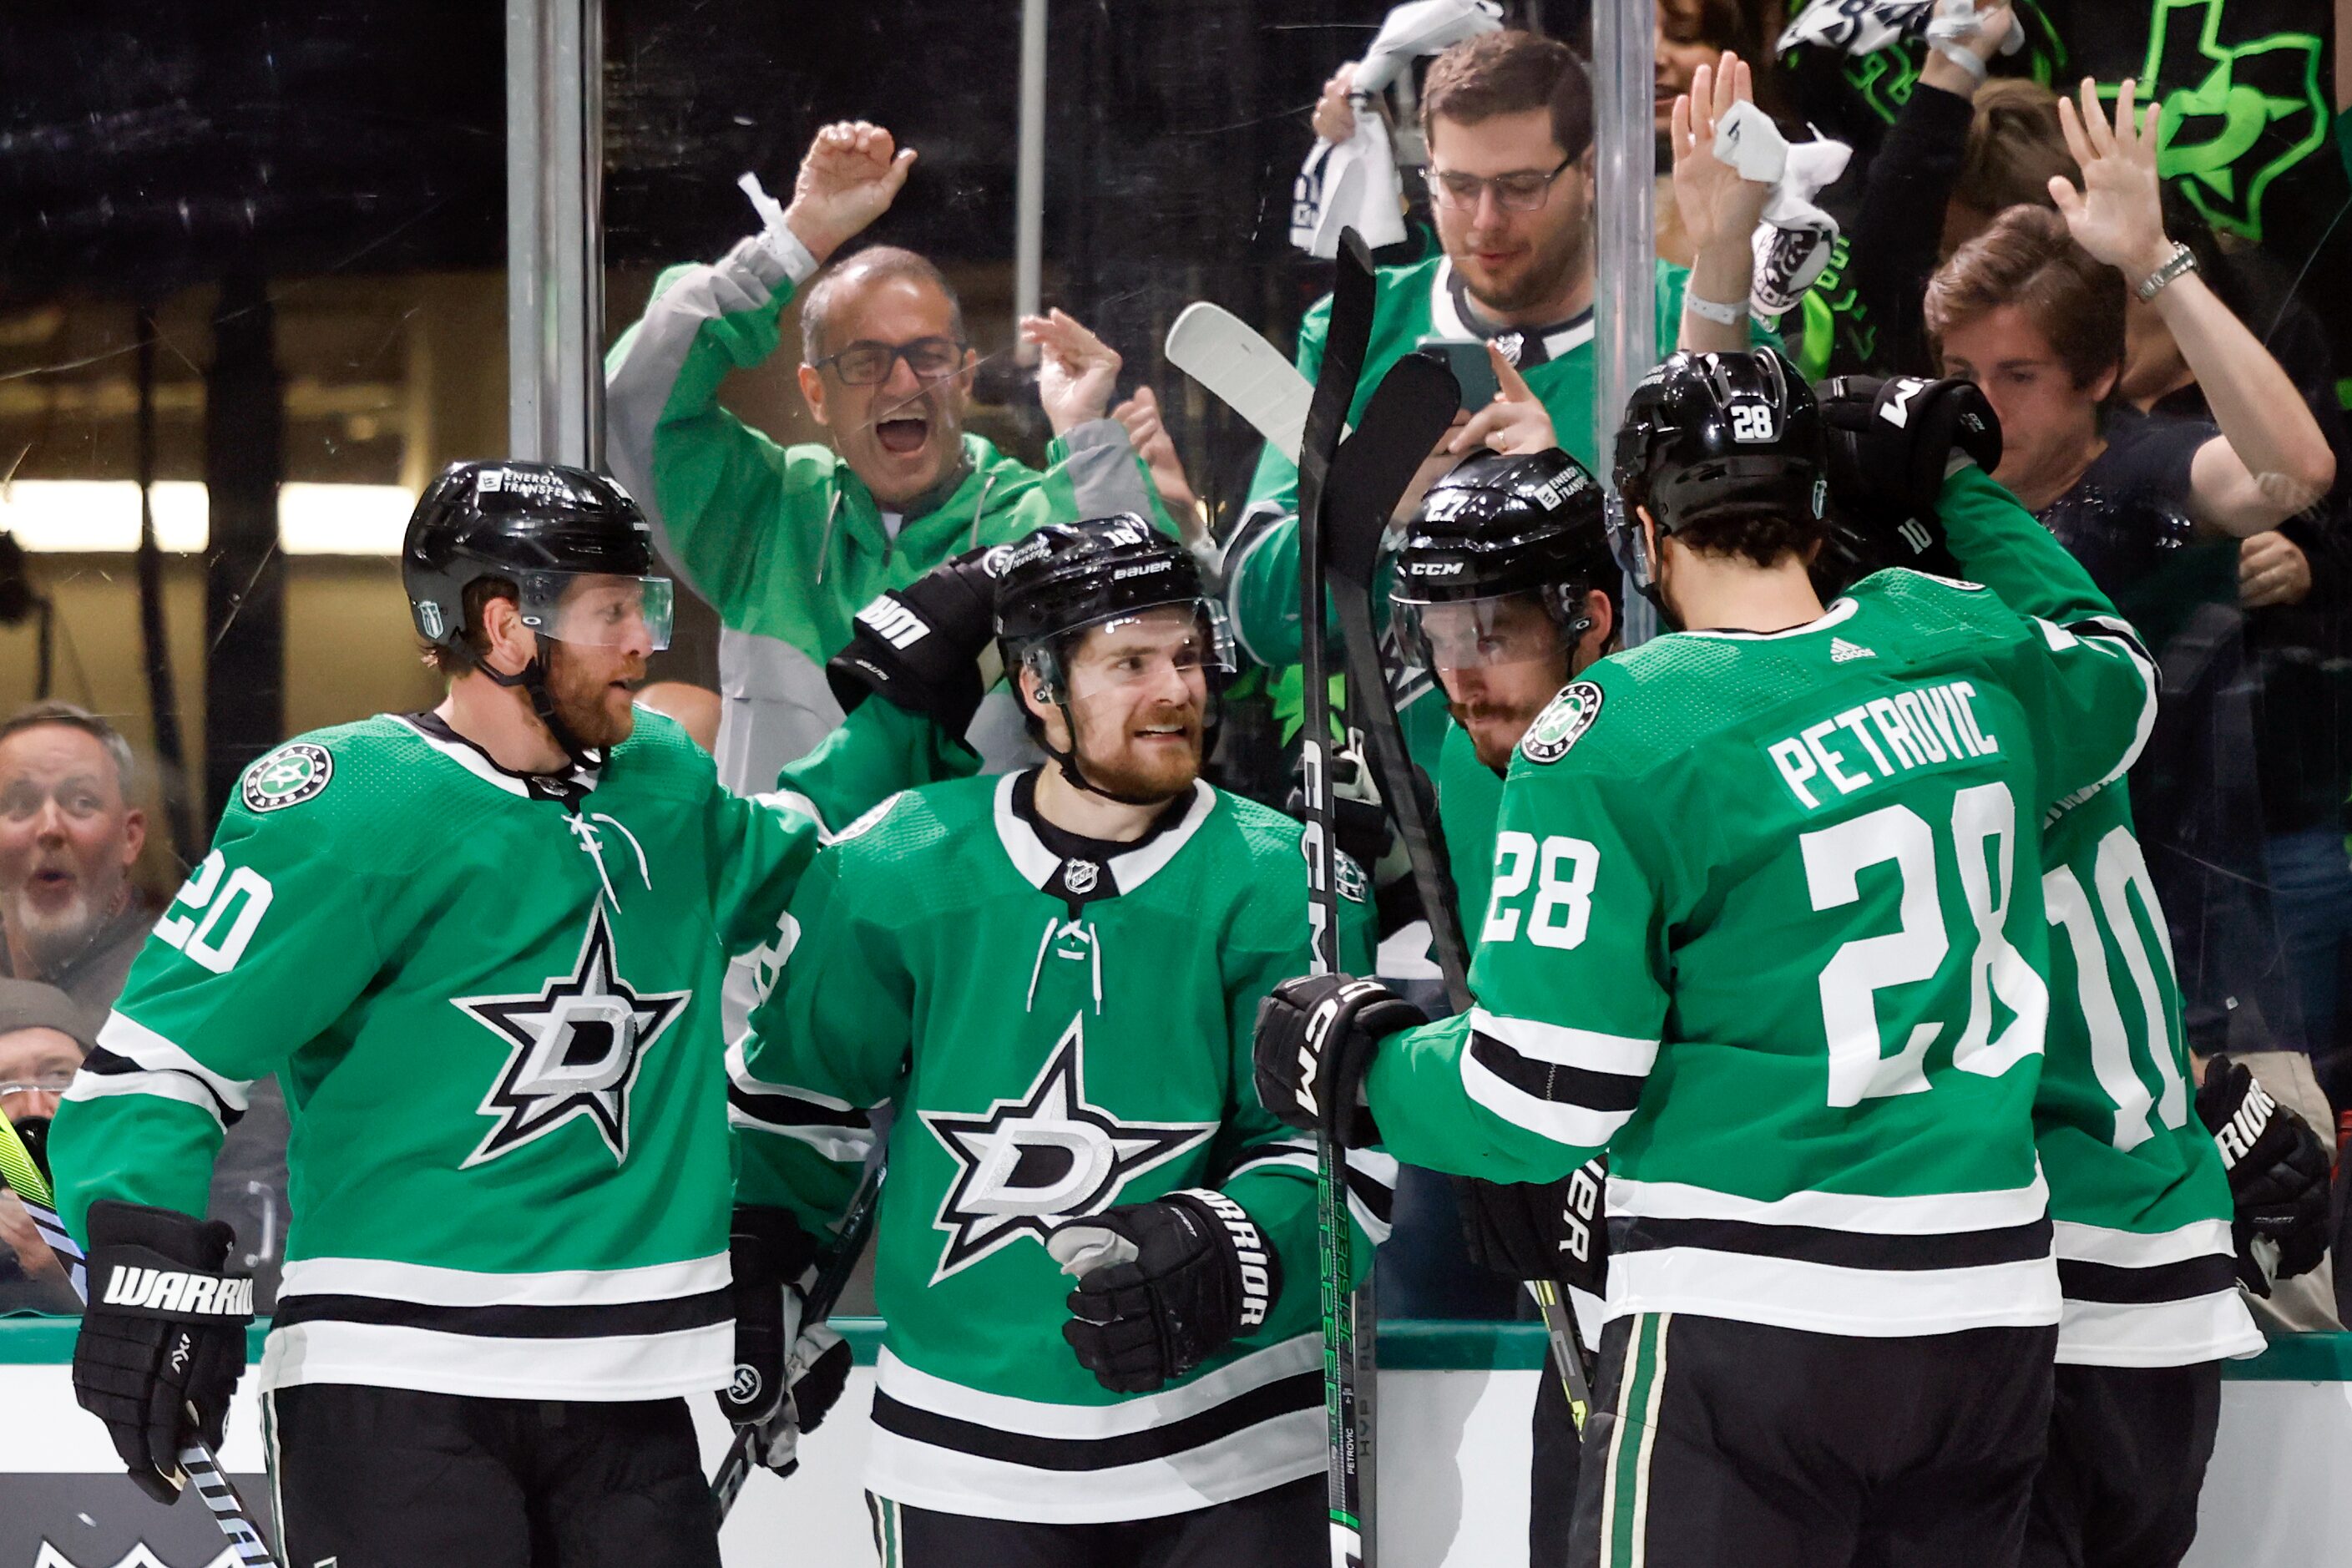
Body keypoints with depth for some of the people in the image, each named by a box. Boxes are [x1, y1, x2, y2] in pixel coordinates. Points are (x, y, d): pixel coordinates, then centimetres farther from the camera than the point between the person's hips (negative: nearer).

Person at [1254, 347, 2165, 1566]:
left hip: (1747, 1329, -6)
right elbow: (2116, 685, 33)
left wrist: (1359, 1060, 8)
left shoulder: (1616, 735, -10)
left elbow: (1538, 1107, -11)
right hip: (1993, 1312, 6)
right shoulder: (1964, 653, 7)